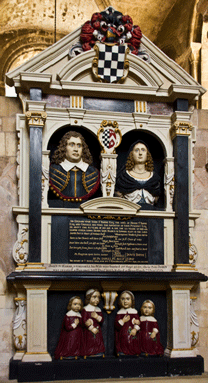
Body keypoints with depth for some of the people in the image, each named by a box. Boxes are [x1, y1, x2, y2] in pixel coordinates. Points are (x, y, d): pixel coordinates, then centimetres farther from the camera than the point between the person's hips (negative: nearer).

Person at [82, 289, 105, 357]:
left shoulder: (98, 310, 11)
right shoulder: (85, 309, -4)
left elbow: (102, 320, 5)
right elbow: (84, 321, -10)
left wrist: (97, 317, -15)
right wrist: (92, 328, -14)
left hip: (97, 331, 4)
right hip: (89, 331, -4)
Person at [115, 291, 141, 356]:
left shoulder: (134, 312, 6)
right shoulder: (119, 313, 5)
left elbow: (138, 322, 2)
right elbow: (116, 325, 0)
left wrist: (135, 329, -14)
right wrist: (123, 321, -14)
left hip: (133, 336, 1)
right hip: (123, 337, 0)